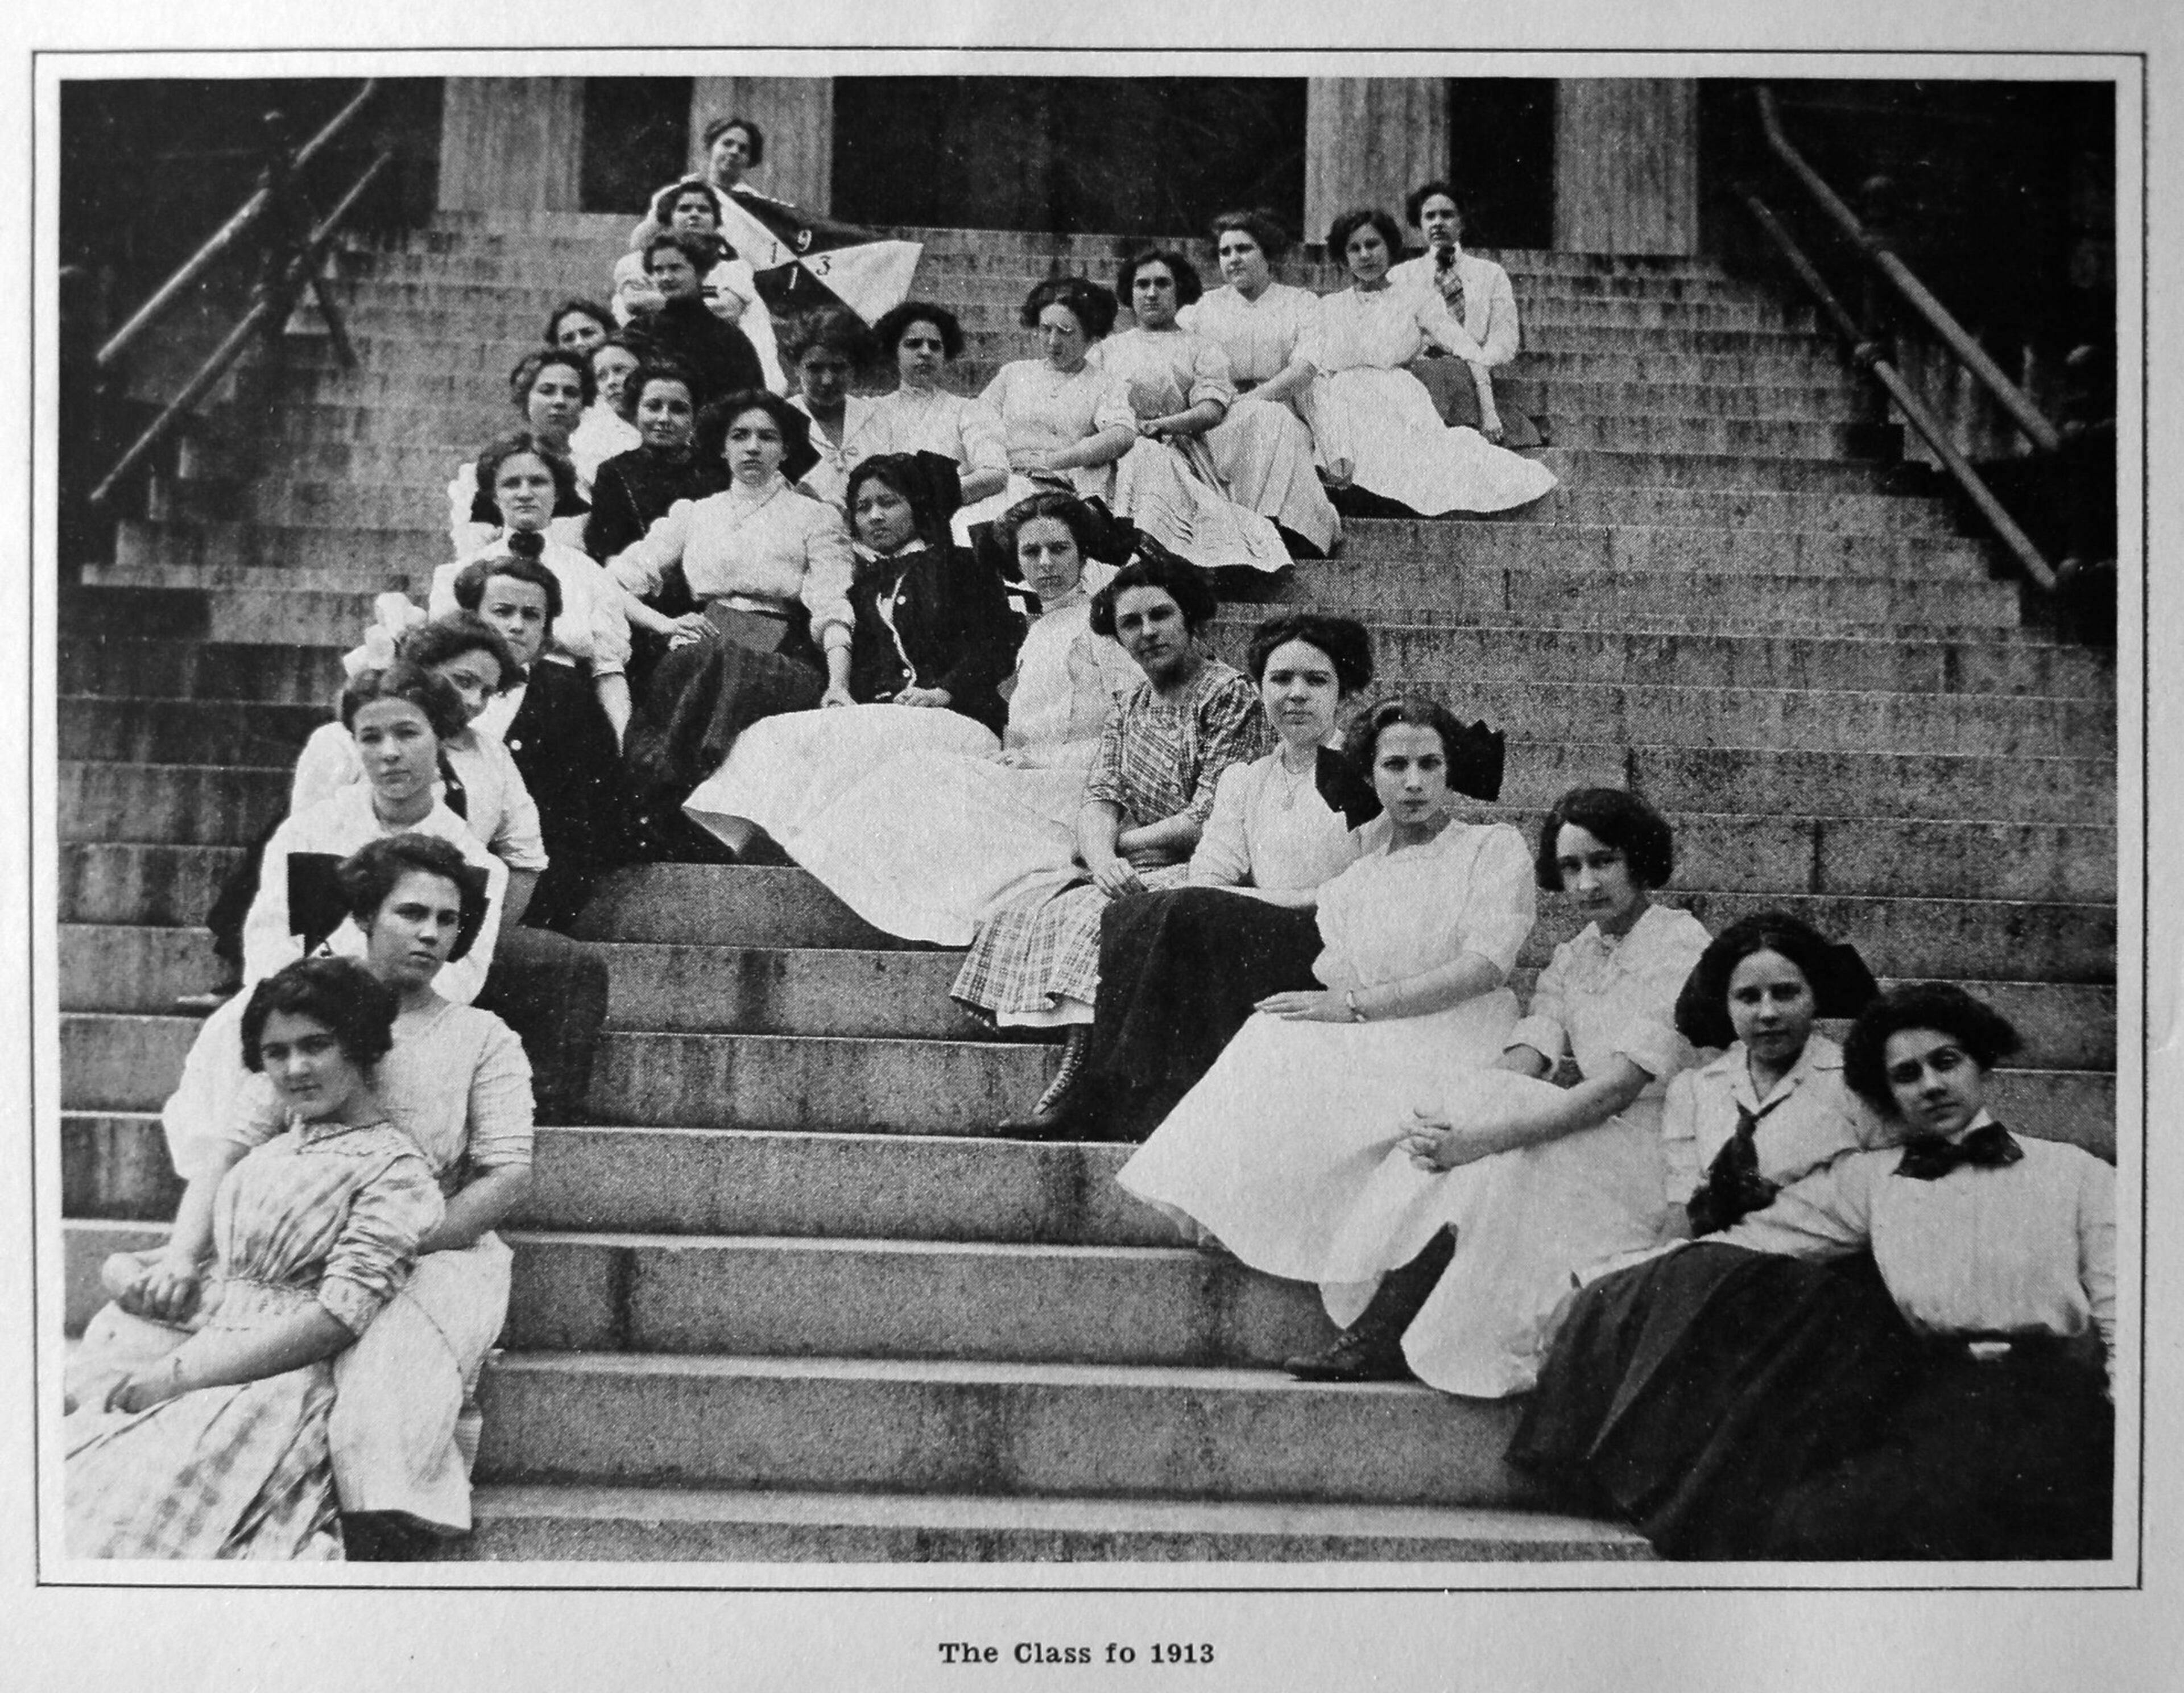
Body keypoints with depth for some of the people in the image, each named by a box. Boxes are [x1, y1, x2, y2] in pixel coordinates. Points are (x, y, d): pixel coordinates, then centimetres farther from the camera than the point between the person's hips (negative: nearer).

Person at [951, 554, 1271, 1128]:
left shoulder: (1231, 697, -5)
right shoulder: (1128, 711, 18)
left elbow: (1210, 818, -13)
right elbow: (1098, 800, 4)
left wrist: (1118, 844, -4)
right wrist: (1102, 857, -19)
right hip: (1132, 877, 7)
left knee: (1097, 915, -30)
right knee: (1019, 916, -12)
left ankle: (1069, 1086, -30)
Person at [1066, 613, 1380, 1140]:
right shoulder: (1241, 781, 22)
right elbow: (1209, 879, 10)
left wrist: (1280, 898, -10)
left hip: (1337, 947, -5)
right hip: (1258, 942, 5)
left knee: (1190, 916, -29)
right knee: (1127, 916, -22)